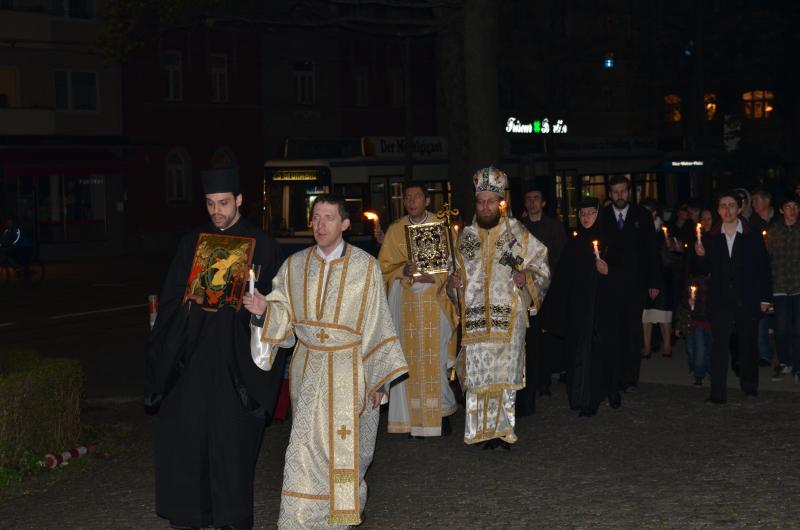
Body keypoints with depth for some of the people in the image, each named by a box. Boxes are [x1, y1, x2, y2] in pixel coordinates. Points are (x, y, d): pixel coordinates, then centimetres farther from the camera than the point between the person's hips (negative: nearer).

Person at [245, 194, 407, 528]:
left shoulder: (365, 267, -5)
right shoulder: (294, 266, 4)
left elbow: (377, 324, -2)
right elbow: (284, 319, 6)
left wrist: (379, 378, -3)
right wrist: (265, 310, -17)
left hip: (349, 371, -2)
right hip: (308, 371, 3)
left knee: (344, 449, -3)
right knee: (307, 447, 2)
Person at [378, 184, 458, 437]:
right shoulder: (395, 230, 9)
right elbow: (385, 266, 8)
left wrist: (433, 276, -14)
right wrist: (404, 270, -12)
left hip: (434, 301, -1)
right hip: (405, 302, 1)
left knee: (436, 357, -5)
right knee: (411, 358, -3)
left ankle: (441, 412, 7)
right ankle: (415, 418, 2)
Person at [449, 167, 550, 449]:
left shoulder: (518, 234, 2)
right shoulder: (466, 236, 11)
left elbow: (540, 266, 5)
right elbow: (460, 270, 23)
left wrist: (527, 277, -14)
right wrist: (454, 281, 2)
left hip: (508, 317, -3)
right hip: (474, 318, 3)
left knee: (505, 371, -4)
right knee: (478, 373, 1)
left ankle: (503, 430, 4)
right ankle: (485, 430, 10)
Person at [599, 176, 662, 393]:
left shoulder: (642, 216, 6)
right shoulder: (602, 216, 6)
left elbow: (651, 250, 6)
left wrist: (655, 282, 1)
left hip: (635, 284, 0)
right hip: (609, 283, 0)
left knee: (633, 332, 1)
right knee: (614, 331, -2)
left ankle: (631, 378, 6)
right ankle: (615, 376, 4)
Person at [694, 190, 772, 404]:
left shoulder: (753, 237, 3)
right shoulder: (710, 238, 8)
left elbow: (764, 268, 4)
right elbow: (704, 270, 10)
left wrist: (765, 298, 1)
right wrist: (701, 256, -11)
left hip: (747, 301, 0)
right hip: (720, 302, 1)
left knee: (748, 345, 8)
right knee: (719, 346, -7)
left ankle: (750, 386, 26)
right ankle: (718, 394, -8)